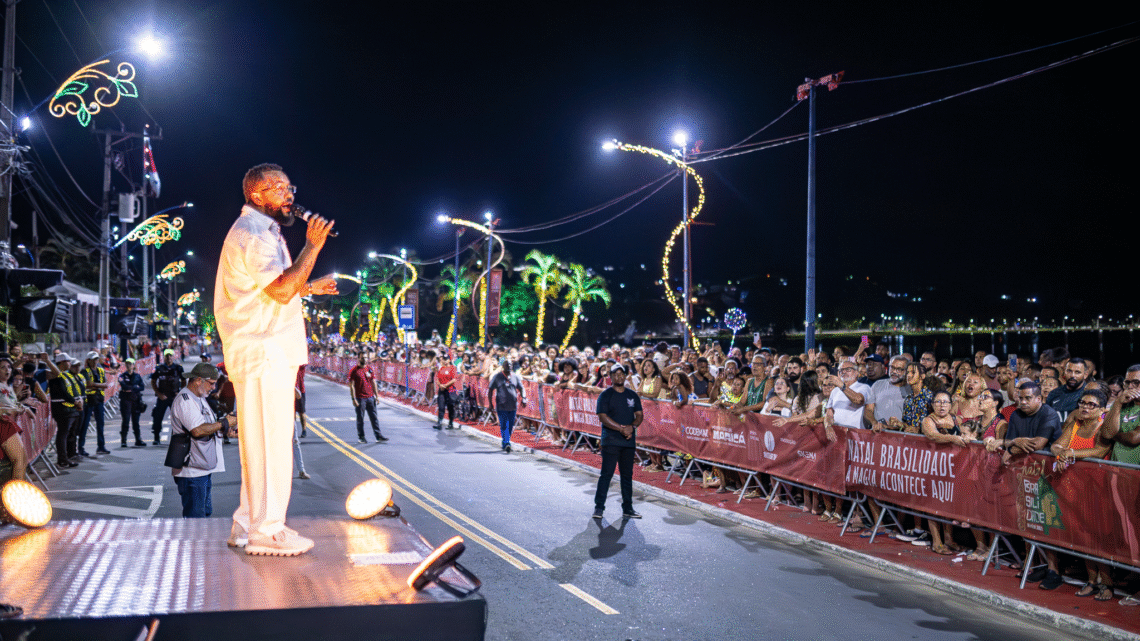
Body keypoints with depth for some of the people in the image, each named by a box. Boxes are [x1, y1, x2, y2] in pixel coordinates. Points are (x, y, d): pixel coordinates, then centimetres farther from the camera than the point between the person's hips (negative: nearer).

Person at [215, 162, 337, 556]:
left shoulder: (260, 231, 22)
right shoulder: (251, 235, -14)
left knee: (262, 442, 15)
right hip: (262, 353, -11)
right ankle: (265, 531, 2)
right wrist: (313, 246, -19)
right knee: (270, 442, -6)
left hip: (268, 353, 11)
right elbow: (282, 290, -25)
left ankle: (249, 525, 23)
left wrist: (308, 288, 25)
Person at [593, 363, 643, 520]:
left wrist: (632, 427, -9)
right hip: (610, 441, -5)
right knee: (606, 474, -7)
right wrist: (621, 428, -16)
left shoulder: (633, 395, 14)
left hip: (629, 440, 5)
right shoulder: (605, 395, -1)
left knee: (627, 475, 8)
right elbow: (603, 417, -10)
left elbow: (639, 415, 12)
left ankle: (627, 509, 15)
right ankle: (599, 507, 0)